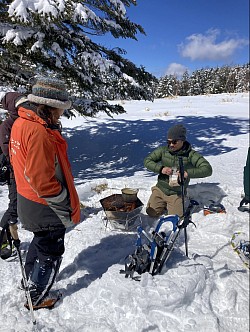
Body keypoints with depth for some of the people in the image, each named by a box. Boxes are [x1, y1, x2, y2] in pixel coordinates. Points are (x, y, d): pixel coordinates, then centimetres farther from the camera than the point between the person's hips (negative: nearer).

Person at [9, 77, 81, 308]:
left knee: (41, 241, 30)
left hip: (28, 200, 9)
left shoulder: (21, 123, 2)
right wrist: (66, 205, -17)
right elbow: (42, 180, -29)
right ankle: (37, 298, 34)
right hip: (46, 207, -9)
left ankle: (31, 279, 52)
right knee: (51, 250, 13)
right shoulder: (40, 132, -29)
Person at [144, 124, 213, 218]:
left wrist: (188, 173, -33)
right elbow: (147, 161, -4)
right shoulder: (163, 150, -7)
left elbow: (207, 169, -19)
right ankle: (164, 204, 27)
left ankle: (177, 205, 24)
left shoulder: (191, 154, -13)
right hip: (160, 189, 2)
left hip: (177, 194, -2)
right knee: (152, 214, -2)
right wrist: (160, 168, -22)